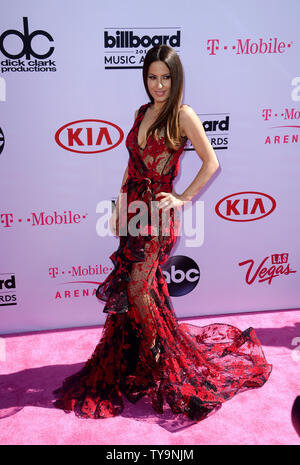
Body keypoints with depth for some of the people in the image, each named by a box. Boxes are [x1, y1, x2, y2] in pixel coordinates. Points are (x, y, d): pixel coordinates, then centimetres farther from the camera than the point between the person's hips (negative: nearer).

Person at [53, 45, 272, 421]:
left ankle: (161, 356, 18)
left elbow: (210, 162, -7)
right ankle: (135, 358, 30)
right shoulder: (142, 113, 12)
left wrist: (184, 198, -10)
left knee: (137, 288, -4)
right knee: (137, 287, 13)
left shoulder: (182, 115, -8)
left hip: (159, 213, -6)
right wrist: (119, 208, 14)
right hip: (133, 208, 6)